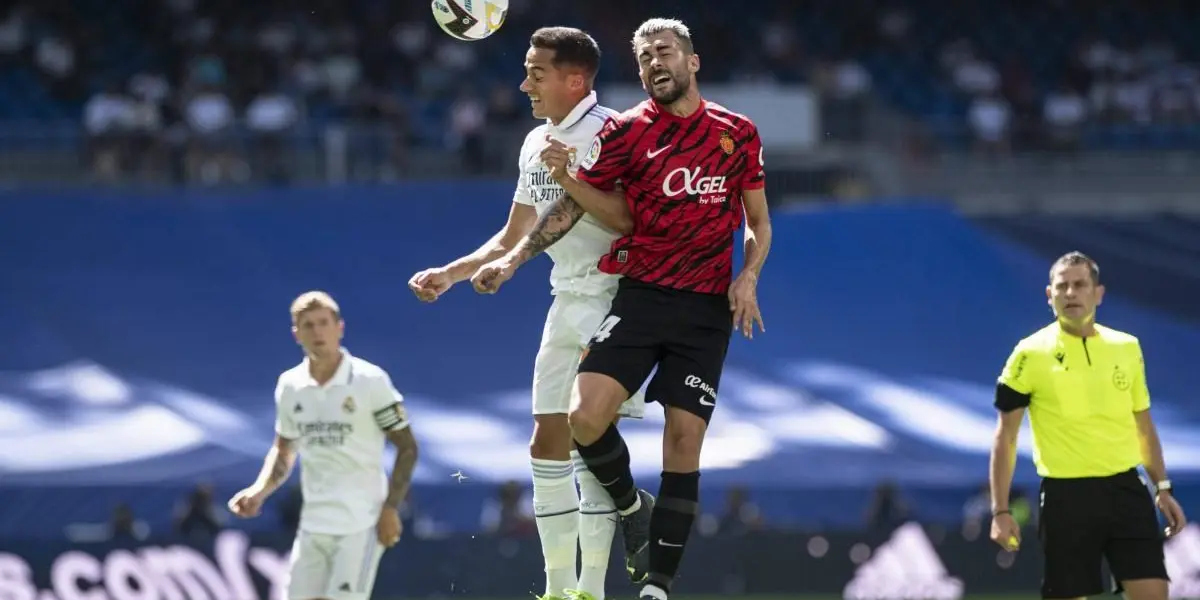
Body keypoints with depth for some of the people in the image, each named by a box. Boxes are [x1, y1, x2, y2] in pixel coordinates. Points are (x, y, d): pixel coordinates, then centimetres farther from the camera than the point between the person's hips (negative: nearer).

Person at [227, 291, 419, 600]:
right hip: (313, 524, 6)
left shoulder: (370, 380, -8)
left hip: (361, 522, -6)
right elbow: (283, 451, 20)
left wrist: (391, 508, -12)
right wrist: (259, 491, 2)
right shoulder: (290, 386, 7)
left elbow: (406, 448, -4)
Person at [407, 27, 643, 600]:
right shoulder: (537, 144, 15)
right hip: (566, 304, 9)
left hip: (612, 298, -9)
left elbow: (639, 223, -18)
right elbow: (513, 238, 23)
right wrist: (450, 274, 16)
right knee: (547, 444, 5)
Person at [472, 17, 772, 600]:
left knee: (684, 439, -6)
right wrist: (513, 259, -8)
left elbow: (758, 223, 14)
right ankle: (631, 506, 12)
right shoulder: (626, 131, 3)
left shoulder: (738, 134, 8)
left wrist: (747, 277, -3)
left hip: (707, 308, 0)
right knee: (586, 416, -18)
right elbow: (570, 208, 7)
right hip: (641, 294, 0)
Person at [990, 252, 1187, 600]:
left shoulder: (1127, 348, 9)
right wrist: (1001, 511, -5)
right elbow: (1005, 436, 0)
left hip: (1126, 490, 3)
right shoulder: (1030, 355, -3)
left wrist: (1162, 489, 14)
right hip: (1066, 497, -3)